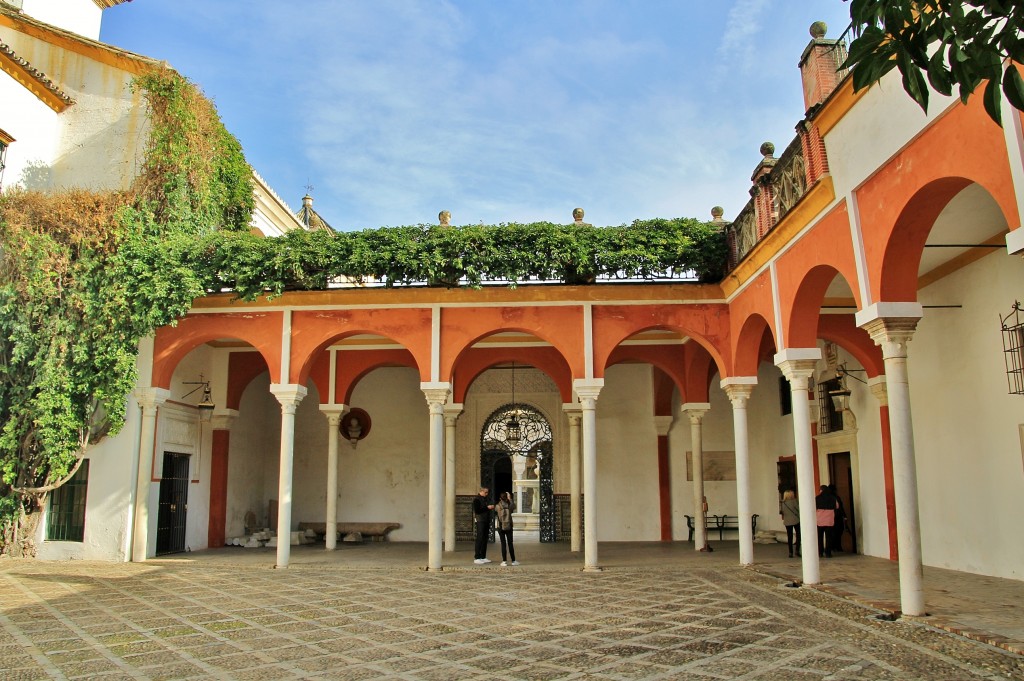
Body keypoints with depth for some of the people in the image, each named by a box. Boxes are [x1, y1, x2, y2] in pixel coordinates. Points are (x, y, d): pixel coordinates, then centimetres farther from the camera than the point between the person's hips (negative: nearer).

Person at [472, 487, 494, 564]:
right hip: (480, 521, -9)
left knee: (485, 540, 9)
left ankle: (483, 557, 14)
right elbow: (477, 511, -18)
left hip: (486, 521, 9)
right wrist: (487, 507, -17)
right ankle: (476, 558, -7)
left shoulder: (484, 499, 19)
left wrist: (490, 508, 7)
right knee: (479, 540, -9)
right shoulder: (477, 500, -9)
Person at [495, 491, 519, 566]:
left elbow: (495, 510, 11)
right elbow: (514, 506, 15)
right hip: (509, 527, 1)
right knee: (510, 544, 9)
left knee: (503, 544, 1)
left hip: (501, 527, -1)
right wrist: (510, 499, 20)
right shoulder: (510, 505, -6)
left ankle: (504, 561, -2)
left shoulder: (498, 506, -10)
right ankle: (513, 560, 14)